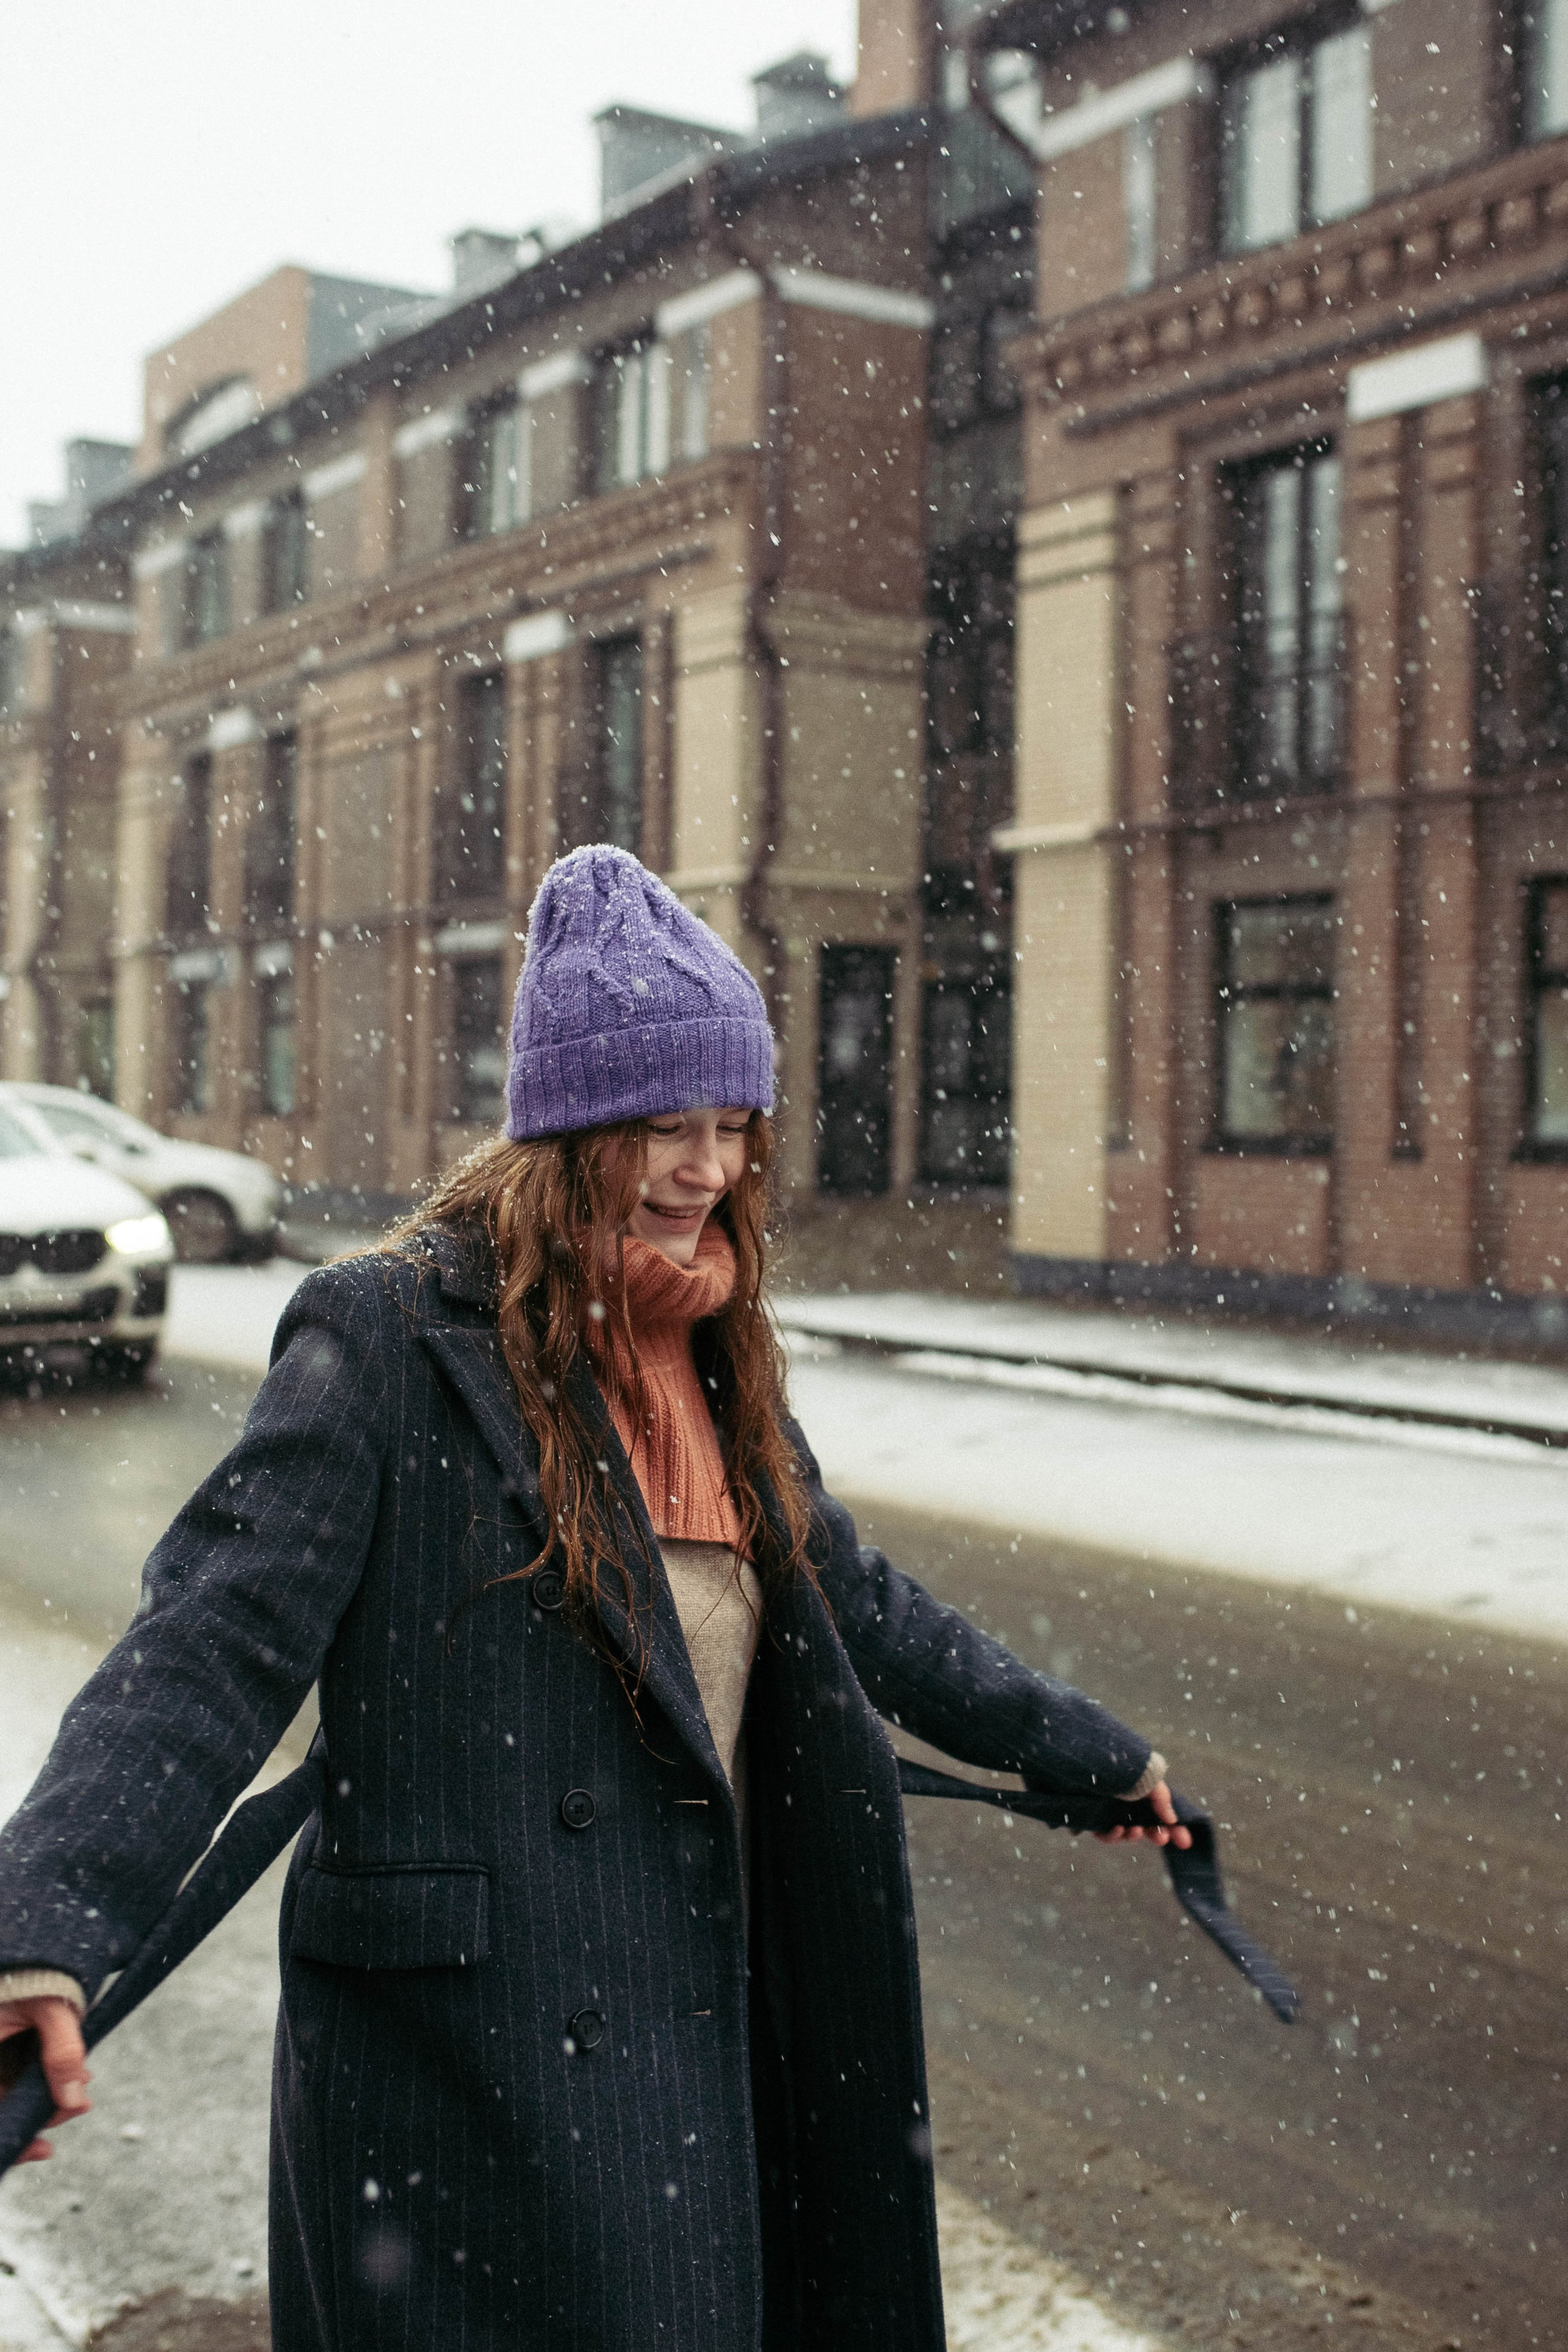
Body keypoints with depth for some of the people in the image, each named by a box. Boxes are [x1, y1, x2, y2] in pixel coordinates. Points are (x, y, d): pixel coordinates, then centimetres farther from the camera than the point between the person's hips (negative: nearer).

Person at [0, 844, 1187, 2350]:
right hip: (471, 2045, -6)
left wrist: (1089, 1754, 28)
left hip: (704, 2031, 7)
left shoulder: (708, 1352, 9)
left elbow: (850, 1607, 21)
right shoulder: (392, 1336, -12)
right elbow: (214, 1647, -20)